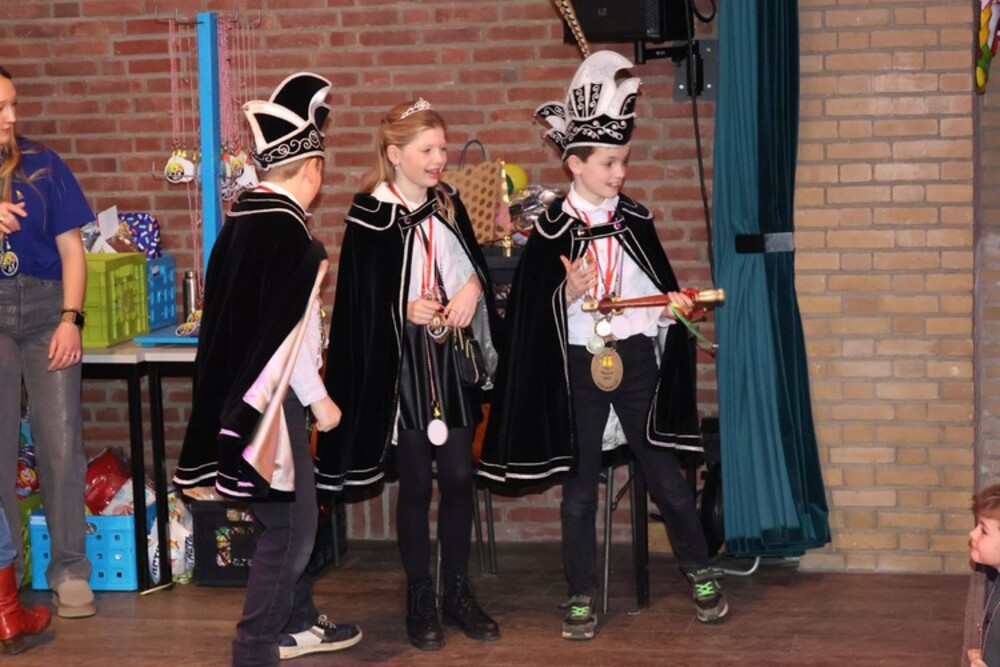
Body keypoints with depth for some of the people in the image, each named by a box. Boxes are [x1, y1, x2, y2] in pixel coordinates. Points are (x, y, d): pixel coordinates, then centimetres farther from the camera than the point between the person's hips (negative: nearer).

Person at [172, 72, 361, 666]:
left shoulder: (244, 219, 8)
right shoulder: (287, 229, -19)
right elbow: (286, 330, -20)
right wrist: (317, 398, -11)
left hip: (244, 390, 9)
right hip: (274, 395, -9)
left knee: (296, 512, 20)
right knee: (288, 524, -2)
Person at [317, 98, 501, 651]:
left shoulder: (447, 203, 6)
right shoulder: (370, 216, -9)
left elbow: (475, 263, 14)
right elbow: (362, 304, -8)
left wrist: (472, 286, -8)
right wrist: (407, 311, -24)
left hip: (451, 358, 4)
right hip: (400, 364, -4)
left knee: (458, 474, 6)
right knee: (416, 482, 3)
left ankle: (458, 591, 20)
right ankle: (419, 599, 17)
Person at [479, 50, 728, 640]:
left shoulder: (636, 220, 3)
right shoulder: (553, 229, -5)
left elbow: (660, 291, 12)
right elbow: (535, 312, -5)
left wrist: (674, 304, -9)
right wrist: (568, 293, -23)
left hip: (635, 359, 2)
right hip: (579, 365, -2)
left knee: (666, 473, 7)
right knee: (580, 485, 6)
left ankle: (701, 574, 23)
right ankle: (582, 596, 16)